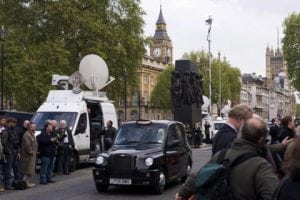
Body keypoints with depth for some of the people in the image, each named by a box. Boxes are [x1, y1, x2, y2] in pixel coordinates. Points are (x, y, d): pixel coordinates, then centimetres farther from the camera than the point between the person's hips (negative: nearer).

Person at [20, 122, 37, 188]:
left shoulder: (32, 134, 17)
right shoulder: (27, 135, -18)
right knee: (28, 170, -9)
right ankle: (25, 182, -6)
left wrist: (34, 152, 18)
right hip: (28, 155, -11)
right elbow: (27, 145, -25)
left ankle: (28, 182, 20)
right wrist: (31, 152, -17)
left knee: (30, 169, 14)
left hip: (32, 155, 11)